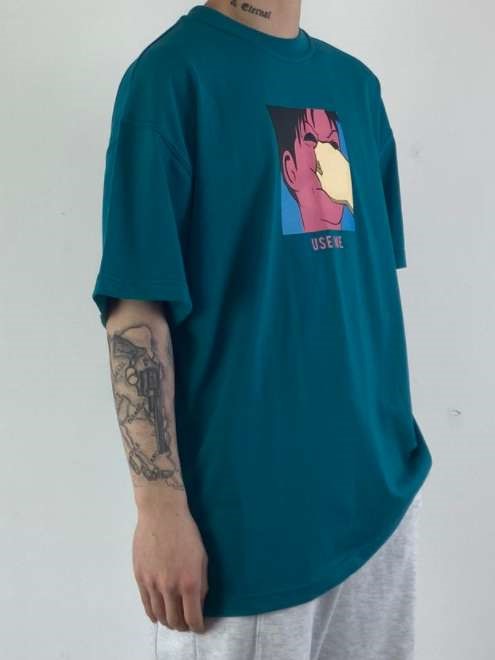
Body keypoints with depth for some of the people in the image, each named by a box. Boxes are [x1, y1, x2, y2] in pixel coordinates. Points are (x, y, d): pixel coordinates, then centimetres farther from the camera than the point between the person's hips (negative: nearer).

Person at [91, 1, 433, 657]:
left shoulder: (357, 84, 9)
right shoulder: (171, 74, -11)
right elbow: (138, 307, -15)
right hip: (245, 504, -6)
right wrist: (160, 507, -17)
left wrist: (393, 438, 13)